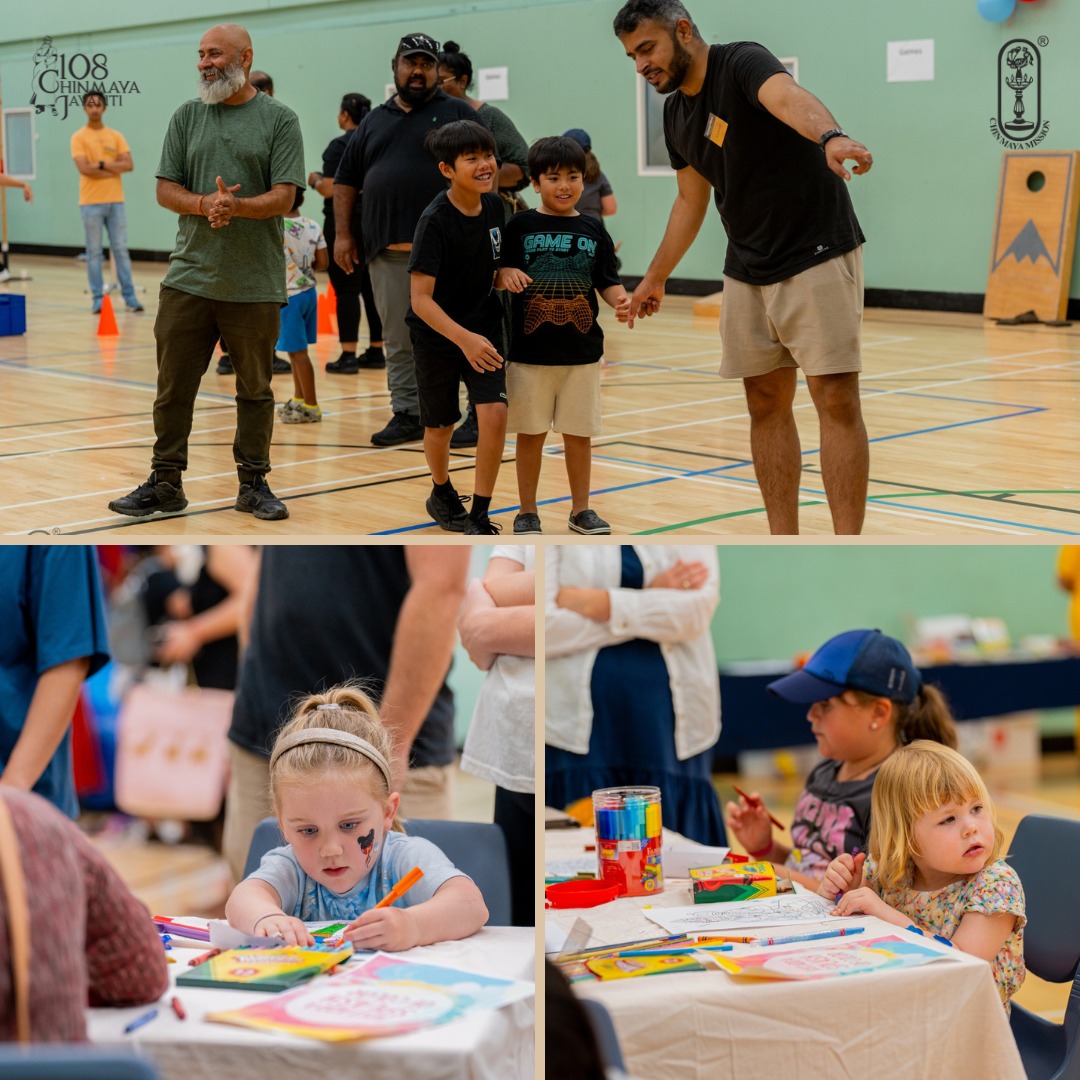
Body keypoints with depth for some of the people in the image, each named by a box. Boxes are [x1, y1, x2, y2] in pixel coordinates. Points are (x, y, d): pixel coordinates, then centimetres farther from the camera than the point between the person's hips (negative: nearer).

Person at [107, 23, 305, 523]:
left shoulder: (279, 120, 1)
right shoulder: (187, 116, 10)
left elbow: (283, 197, -6)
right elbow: (166, 190, 7)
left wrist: (237, 206, -25)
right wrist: (203, 204, -13)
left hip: (255, 283, -2)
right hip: (189, 275, 2)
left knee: (255, 388, 7)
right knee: (173, 385, 4)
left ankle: (253, 482, 18)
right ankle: (165, 482, 13)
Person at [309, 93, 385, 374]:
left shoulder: (339, 146, -11)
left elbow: (329, 190, -15)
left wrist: (315, 180, 4)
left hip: (346, 222, -7)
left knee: (346, 289, -5)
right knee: (372, 288, 11)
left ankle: (348, 356, -7)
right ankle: (376, 351, 15)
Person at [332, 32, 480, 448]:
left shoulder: (457, 113, 5)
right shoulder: (374, 121, 17)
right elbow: (345, 181, 19)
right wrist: (342, 234, 8)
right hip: (388, 252, 4)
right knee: (398, 341, 6)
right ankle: (407, 414, 14)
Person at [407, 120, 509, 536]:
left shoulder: (494, 206, -7)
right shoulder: (434, 221, -23)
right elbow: (421, 299, -27)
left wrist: (507, 274, -9)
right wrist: (465, 339, -37)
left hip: (484, 330, 4)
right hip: (437, 336, -3)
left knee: (494, 415, -13)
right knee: (440, 426, 12)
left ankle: (480, 516, -2)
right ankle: (442, 493, 42)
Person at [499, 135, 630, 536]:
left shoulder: (593, 231, 5)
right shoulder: (520, 226, -1)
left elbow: (607, 281, 7)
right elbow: (496, 274, 0)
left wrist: (620, 300, -13)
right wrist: (504, 274, -22)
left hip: (581, 350, 2)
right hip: (530, 349, -2)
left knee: (579, 432, 8)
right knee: (531, 432, 5)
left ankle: (581, 509, 20)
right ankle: (527, 510, 17)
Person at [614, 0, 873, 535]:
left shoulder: (742, 64, -16)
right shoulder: (676, 114, 7)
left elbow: (788, 97, -40)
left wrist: (830, 137, -61)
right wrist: (656, 277, 28)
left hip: (817, 256, -8)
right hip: (746, 270, 8)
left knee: (836, 399, -10)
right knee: (766, 403, 7)